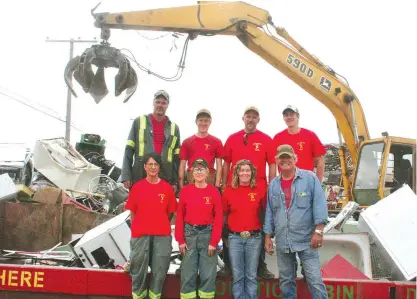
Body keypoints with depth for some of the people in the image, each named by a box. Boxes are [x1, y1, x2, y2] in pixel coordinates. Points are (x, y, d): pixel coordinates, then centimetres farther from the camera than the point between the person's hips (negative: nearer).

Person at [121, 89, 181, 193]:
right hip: (139, 178, -1)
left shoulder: (174, 128, 13)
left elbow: (176, 157, 12)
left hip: (165, 180, 1)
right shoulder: (139, 122, 9)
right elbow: (129, 150, 5)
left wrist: (175, 182, 4)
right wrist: (126, 176, -4)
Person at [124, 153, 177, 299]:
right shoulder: (137, 187, 1)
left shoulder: (167, 187, 1)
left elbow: (170, 213, 8)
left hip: (162, 235, 0)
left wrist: (161, 226, 7)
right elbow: (132, 212, 7)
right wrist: (138, 228, 6)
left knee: (160, 270, 4)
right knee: (138, 269, 9)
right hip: (140, 234, 0)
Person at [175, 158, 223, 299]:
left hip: (208, 233, -1)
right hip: (189, 233, 1)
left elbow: (218, 218, -3)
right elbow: (180, 216, 2)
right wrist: (180, 239, -3)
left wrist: (214, 241, -7)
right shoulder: (185, 190, 1)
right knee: (188, 273, 5)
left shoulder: (214, 191, -2)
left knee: (208, 273, 4)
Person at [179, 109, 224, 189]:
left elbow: (219, 165, 5)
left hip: (210, 179, 0)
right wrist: (181, 185, 2)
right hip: (191, 179, 1)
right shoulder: (187, 142, 8)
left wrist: (217, 184, -3)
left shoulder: (217, 142, 7)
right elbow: (182, 165, 8)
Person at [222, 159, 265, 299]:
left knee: (251, 276, 7)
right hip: (234, 237, 0)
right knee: (237, 275, 7)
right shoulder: (228, 191, 0)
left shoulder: (259, 192, 0)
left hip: (254, 237, 0)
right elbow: (224, 215, 8)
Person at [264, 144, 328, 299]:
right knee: (286, 281, 13)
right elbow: (269, 212, 13)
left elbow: (319, 205, -7)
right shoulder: (273, 184, 10)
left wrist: (318, 231, -14)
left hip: (306, 240, -4)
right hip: (282, 242, 4)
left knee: (315, 280, -4)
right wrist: (268, 236, 10)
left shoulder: (310, 178, -3)